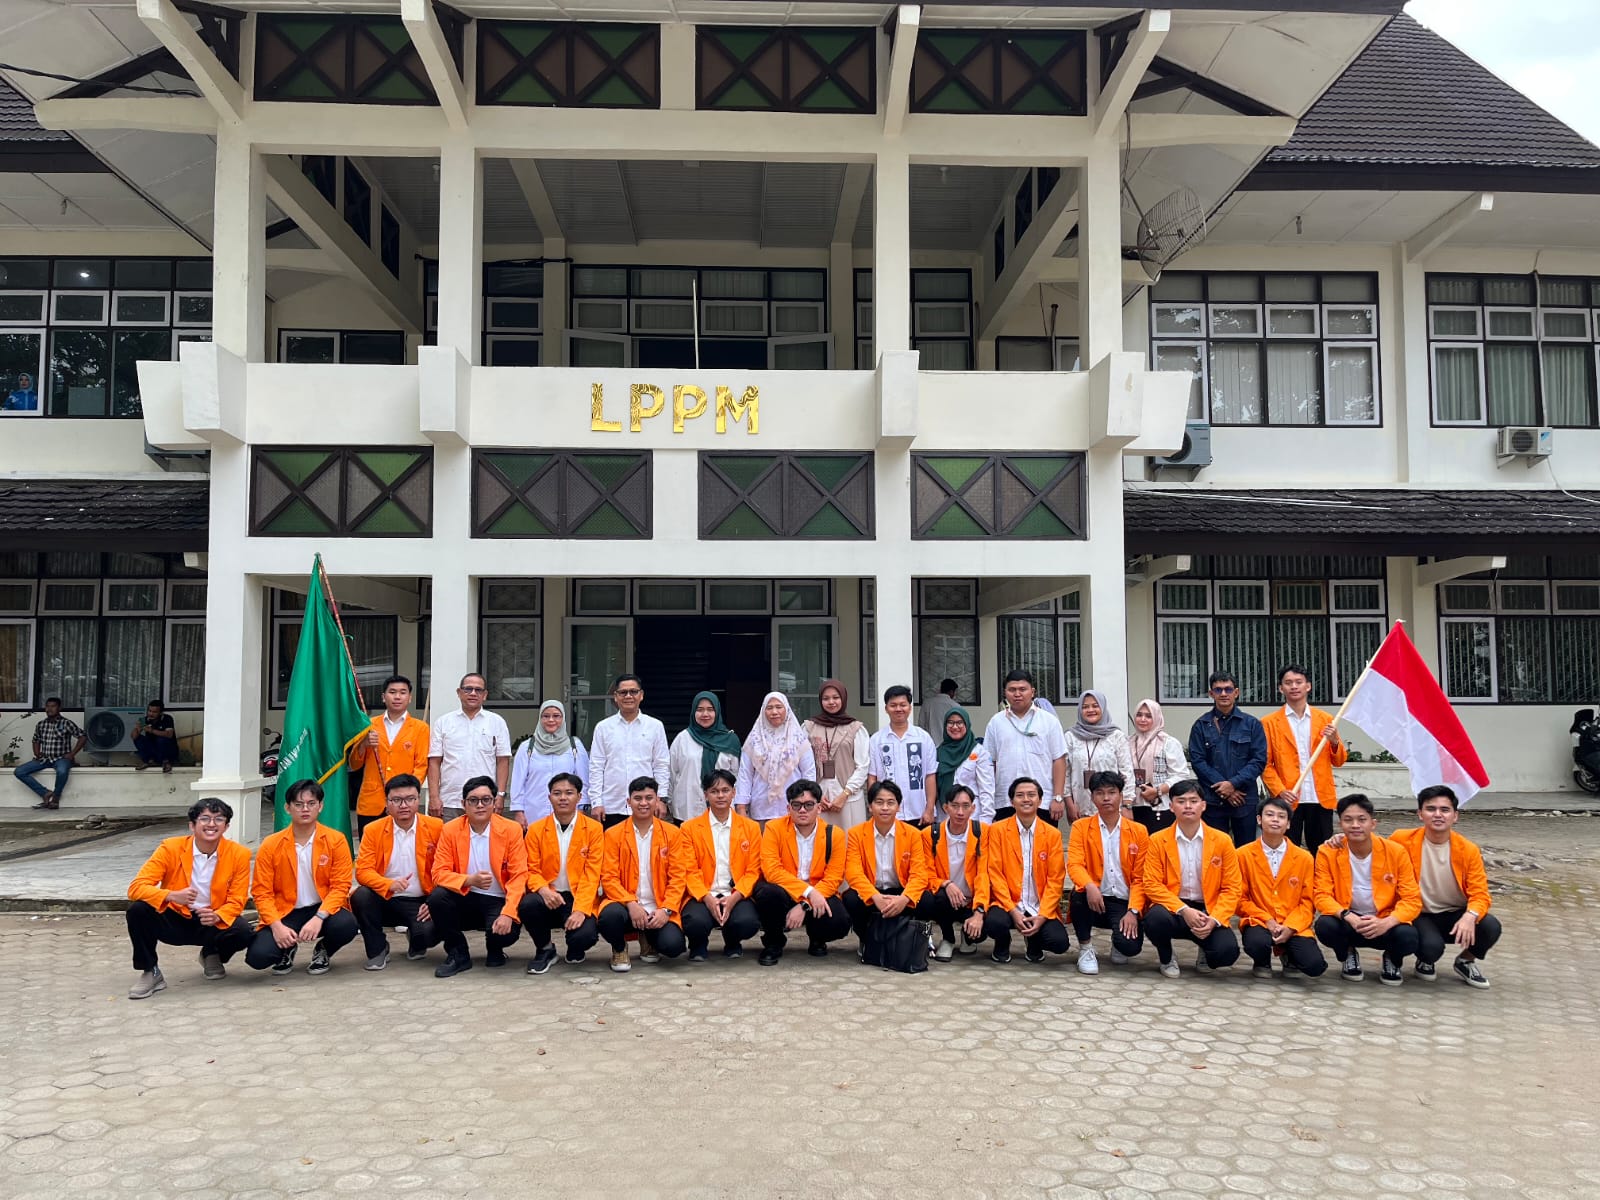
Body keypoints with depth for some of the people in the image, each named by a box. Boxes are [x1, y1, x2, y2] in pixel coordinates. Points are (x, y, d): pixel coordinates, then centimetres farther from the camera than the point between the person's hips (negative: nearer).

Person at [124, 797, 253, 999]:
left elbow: (236, 901, -6)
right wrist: (172, 895, -37)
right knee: (138, 909, -28)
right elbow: (136, 888, -18)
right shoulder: (171, 848, -12)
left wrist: (217, 917, -29)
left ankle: (212, 955, 11)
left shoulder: (239, 854, -10)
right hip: (174, 920, 0)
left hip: (214, 922, 1)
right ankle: (150, 972, -6)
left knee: (243, 934, -28)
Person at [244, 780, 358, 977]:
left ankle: (323, 952, 6)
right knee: (257, 956, -24)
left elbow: (340, 886, -8)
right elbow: (262, 892, -5)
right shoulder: (270, 845, -3)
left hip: (323, 909, 0)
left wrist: (319, 918, -24)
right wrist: (277, 925, -20)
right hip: (284, 913, 0)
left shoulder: (336, 840, -5)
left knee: (346, 925, -32)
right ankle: (287, 949, 15)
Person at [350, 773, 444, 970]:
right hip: (385, 901, 1)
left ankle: (416, 942, 12)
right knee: (360, 895, -29)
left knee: (430, 932, -29)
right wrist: (390, 884, -27)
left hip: (421, 903, -1)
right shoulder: (373, 830, 0)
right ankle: (377, 949, -4)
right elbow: (362, 871, -8)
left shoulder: (436, 827, -2)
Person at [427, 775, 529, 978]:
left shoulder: (511, 829, -7)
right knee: (437, 897, -28)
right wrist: (469, 880, -27)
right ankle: (458, 955, -5)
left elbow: (519, 876, -10)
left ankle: (495, 951, 10)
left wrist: (508, 913, -25)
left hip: (498, 901, -2)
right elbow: (439, 873, -7)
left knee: (506, 931, -31)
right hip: (465, 900, 2)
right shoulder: (450, 830, -3)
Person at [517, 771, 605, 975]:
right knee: (527, 904, -32)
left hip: (580, 899, -1)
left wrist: (580, 910, -19)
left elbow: (591, 874, -6)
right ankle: (545, 948, 0)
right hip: (548, 898, 2)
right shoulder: (536, 829, 4)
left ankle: (574, 951, 12)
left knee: (584, 936, -30)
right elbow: (532, 870, 2)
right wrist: (543, 890, -21)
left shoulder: (594, 829, 0)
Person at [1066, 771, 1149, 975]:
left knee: (1130, 946, -26)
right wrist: (1089, 886, -33)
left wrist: (1133, 911, -13)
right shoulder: (1080, 827, 3)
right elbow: (1074, 865, -11)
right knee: (1079, 894, -35)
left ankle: (1117, 942, 16)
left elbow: (1140, 878, 2)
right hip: (1093, 900, -1)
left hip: (1123, 903, 1)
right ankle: (1085, 948, -8)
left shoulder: (1138, 831, 5)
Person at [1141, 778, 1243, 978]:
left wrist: (1214, 919, -16)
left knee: (1227, 951, -27)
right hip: (1172, 907, 0)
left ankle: (1206, 953, 14)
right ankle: (1166, 958, 1)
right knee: (1157, 918, -36)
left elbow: (1232, 888, -1)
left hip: (1207, 910, 1)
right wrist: (1183, 910, -21)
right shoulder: (1157, 841, -2)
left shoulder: (1222, 841, 0)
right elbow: (1152, 885, -7)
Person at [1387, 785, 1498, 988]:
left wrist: (1470, 917, -31)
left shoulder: (1468, 850, -7)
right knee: (1431, 947, -33)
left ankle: (1466, 961, 8)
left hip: (1456, 915, 3)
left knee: (1491, 927, -27)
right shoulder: (1403, 840, -11)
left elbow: (1479, 893, -10)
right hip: (1420, 916, -2)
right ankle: (1425, 962, 9)